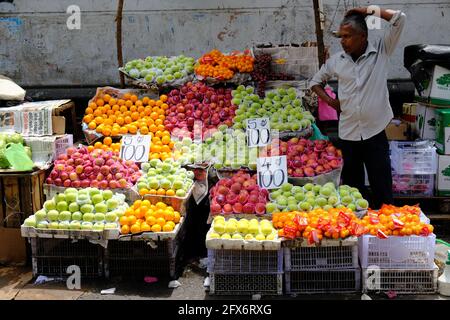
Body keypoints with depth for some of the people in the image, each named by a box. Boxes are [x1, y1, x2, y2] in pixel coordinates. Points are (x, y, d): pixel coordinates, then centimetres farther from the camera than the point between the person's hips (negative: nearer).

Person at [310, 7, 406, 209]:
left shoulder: (381, 51, -3)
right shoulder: (336, 60, 5)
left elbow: (399, 18, -12)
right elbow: (315, 82, 20)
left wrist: (367, 11, -8)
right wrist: (329, 101, 5)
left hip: (375, 131, -3)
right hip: (348, 133, 3)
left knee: (382, 187, 1)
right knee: (352, 184, 13)